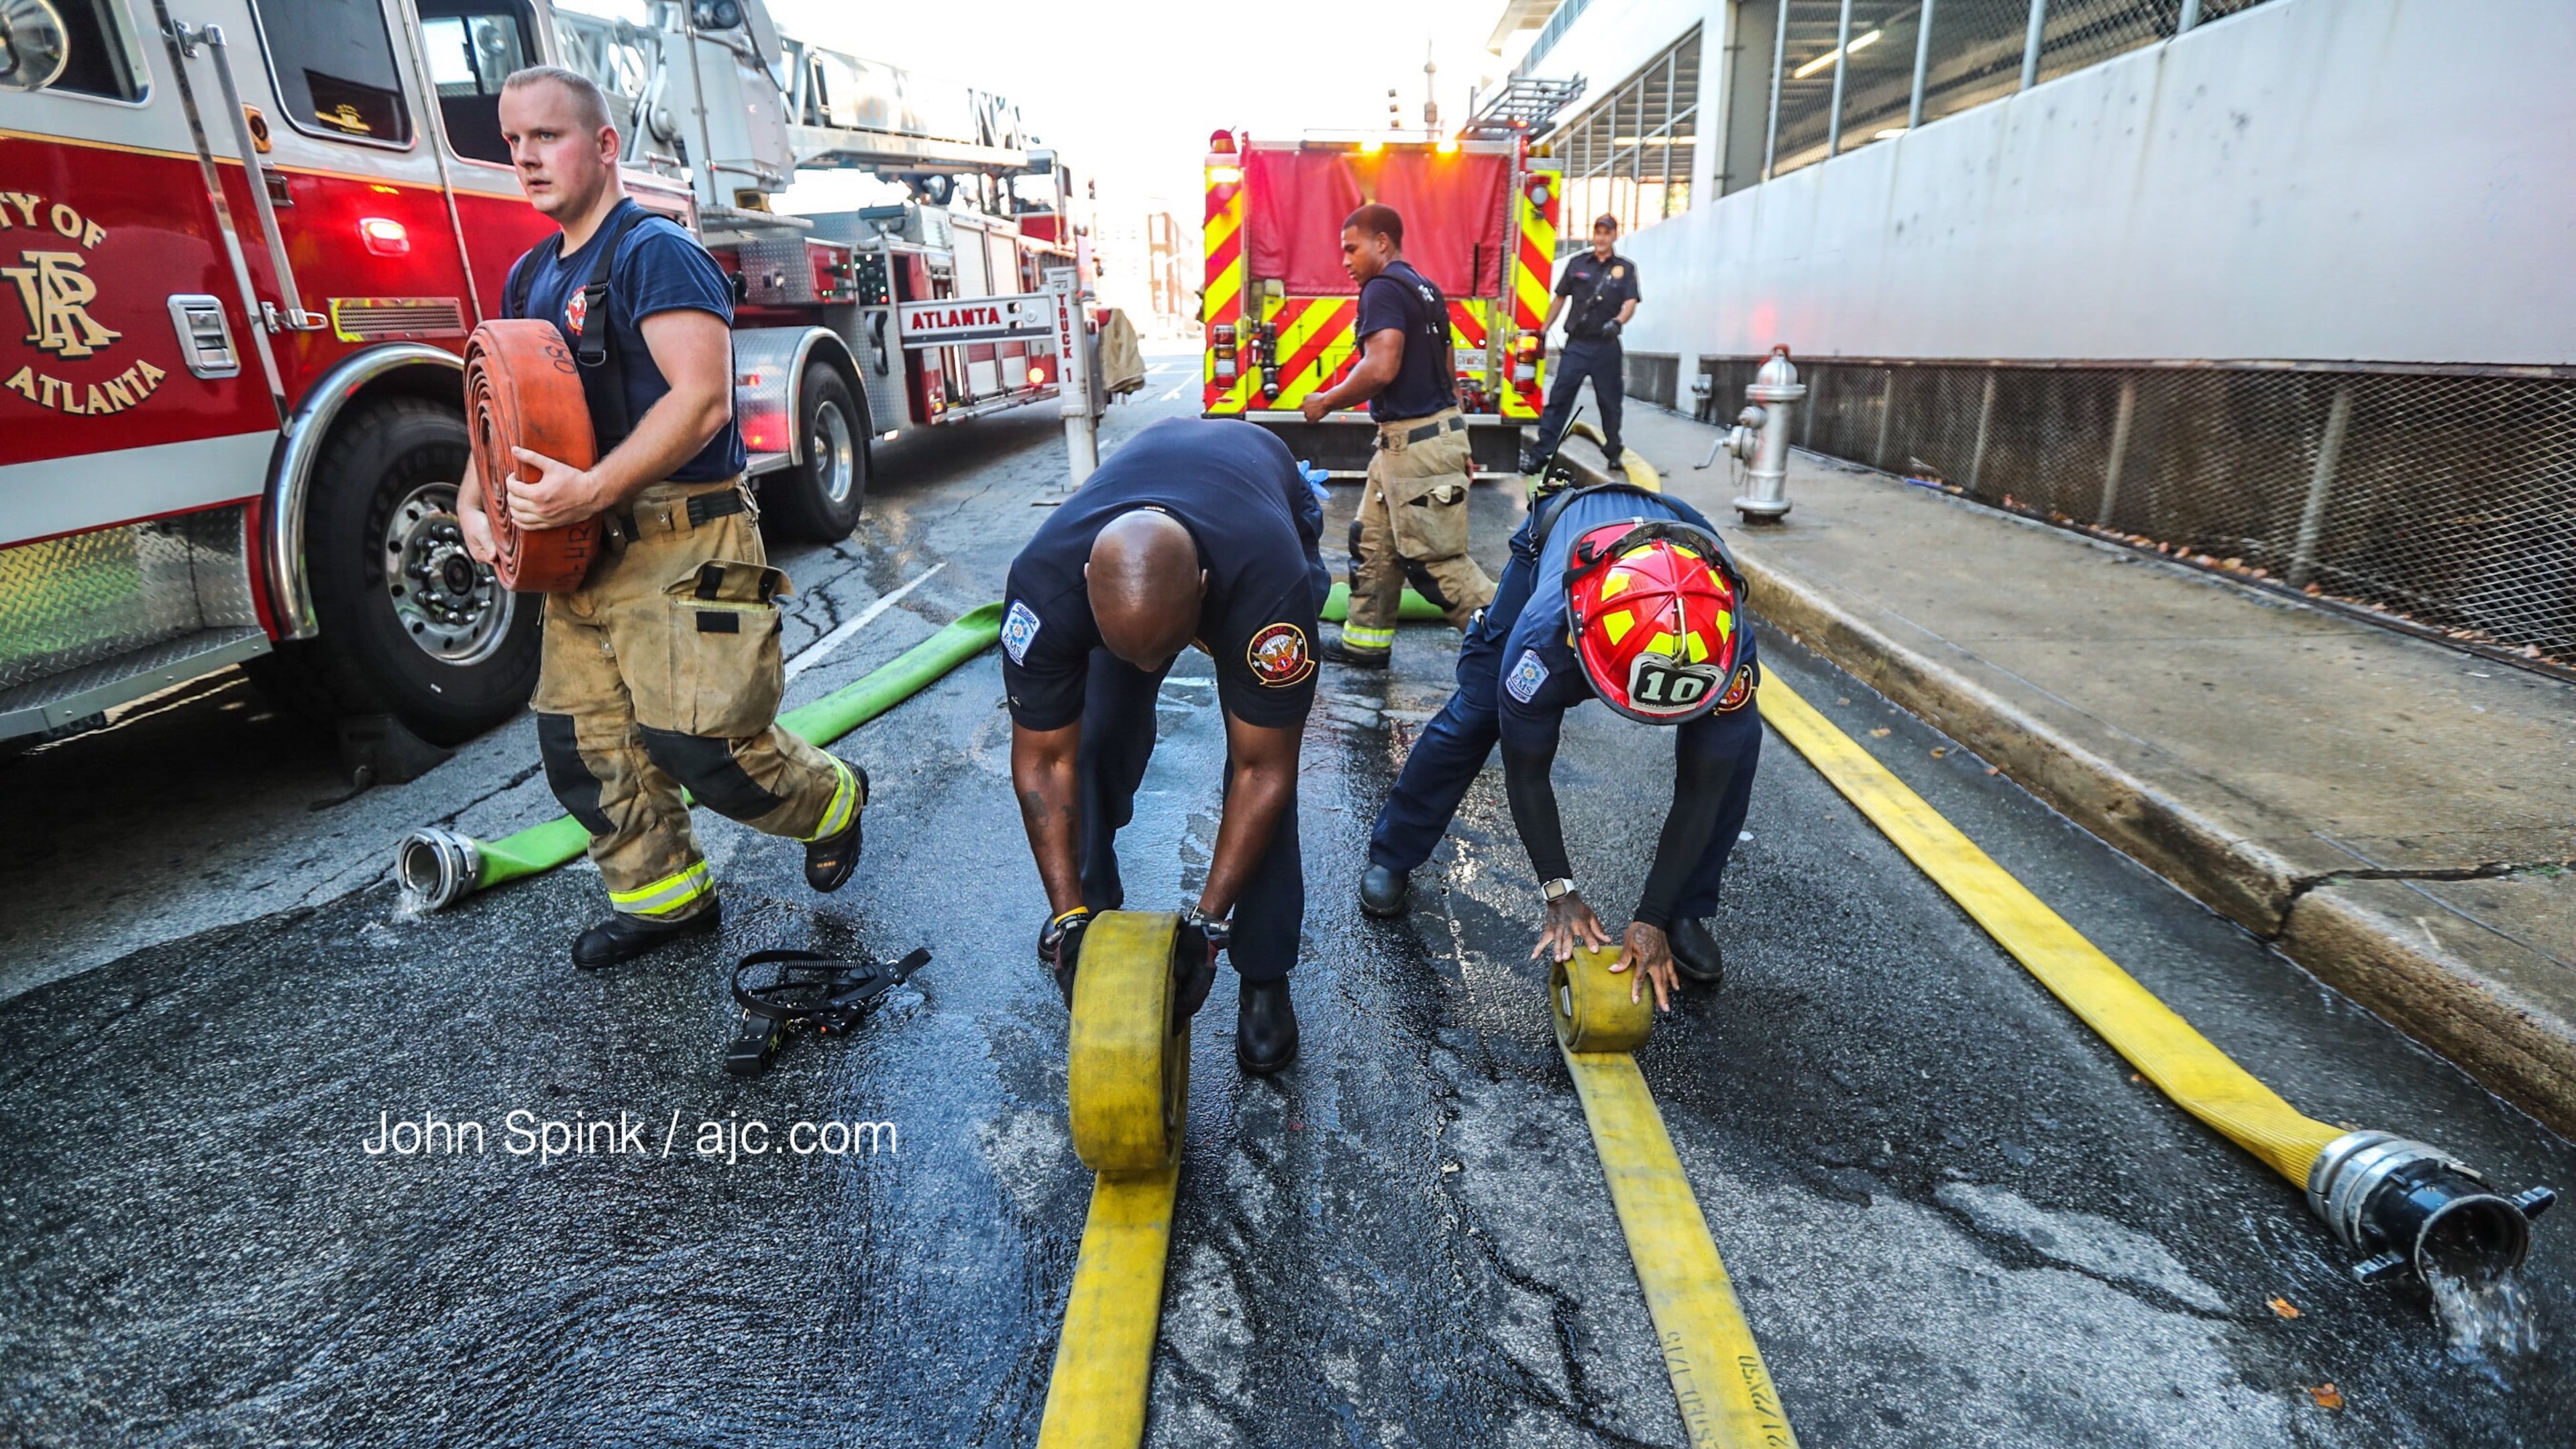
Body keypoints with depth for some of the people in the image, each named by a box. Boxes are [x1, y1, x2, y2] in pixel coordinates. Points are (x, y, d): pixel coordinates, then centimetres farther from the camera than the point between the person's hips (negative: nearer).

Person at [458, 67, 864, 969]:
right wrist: (473, 497, 6)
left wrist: (593, 489, -29)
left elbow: (701, 400, -21)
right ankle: (665, 896, 25)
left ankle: (831, 802, 19)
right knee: (582, 745, 10)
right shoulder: (531, 277, 18)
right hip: (583, 554, 9)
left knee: (701, 744, -10)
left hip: (679, 548, -9)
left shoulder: (655, 253, -8)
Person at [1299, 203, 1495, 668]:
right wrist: (1456, 440, 23)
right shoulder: (1424, 289, 17)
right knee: (1372, 541, 16)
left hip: (1416, 442, -10)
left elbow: (1380, 369, -26)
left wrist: (1325, 401, -11)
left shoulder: (1384, 289, -13)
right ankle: (1366, 641, 24)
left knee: (1435, 562, -5)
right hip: (1405, 440, 10)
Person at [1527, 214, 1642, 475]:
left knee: (1611, 402, 7)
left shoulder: (1626, 268, 7)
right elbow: (1560, 299, 16)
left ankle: (1613, 453, 23)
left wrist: (1617, 322, -25)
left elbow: (1630, 303, -4)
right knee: (1558, 399, -7)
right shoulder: (1577, 264, 10)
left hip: (1607, 346, 0)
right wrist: (1543, 330, 12)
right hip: (1576, 344, 0)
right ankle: (1541, 455, -9)